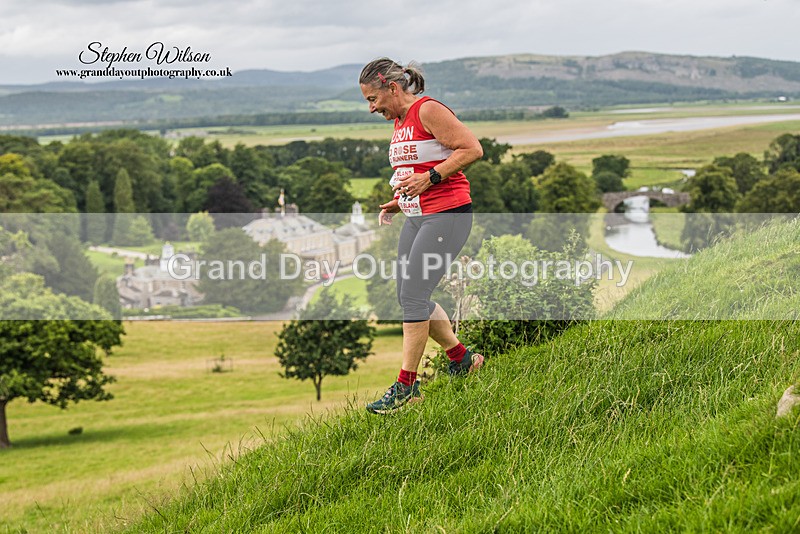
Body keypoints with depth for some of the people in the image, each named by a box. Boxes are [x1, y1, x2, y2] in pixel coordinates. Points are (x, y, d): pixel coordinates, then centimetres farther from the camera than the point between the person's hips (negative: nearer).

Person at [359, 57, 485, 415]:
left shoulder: (429, 110, -12)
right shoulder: (400, 121, 16)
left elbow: (472, 149, -18)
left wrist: (429, 178, -22)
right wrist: (399, 204, 12)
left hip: (447, 216, -10)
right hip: (417, 218, 10)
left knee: (413, 295, -12)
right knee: (410, 297, 9)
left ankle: (406, 386, -6)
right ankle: (462, 359, 25)